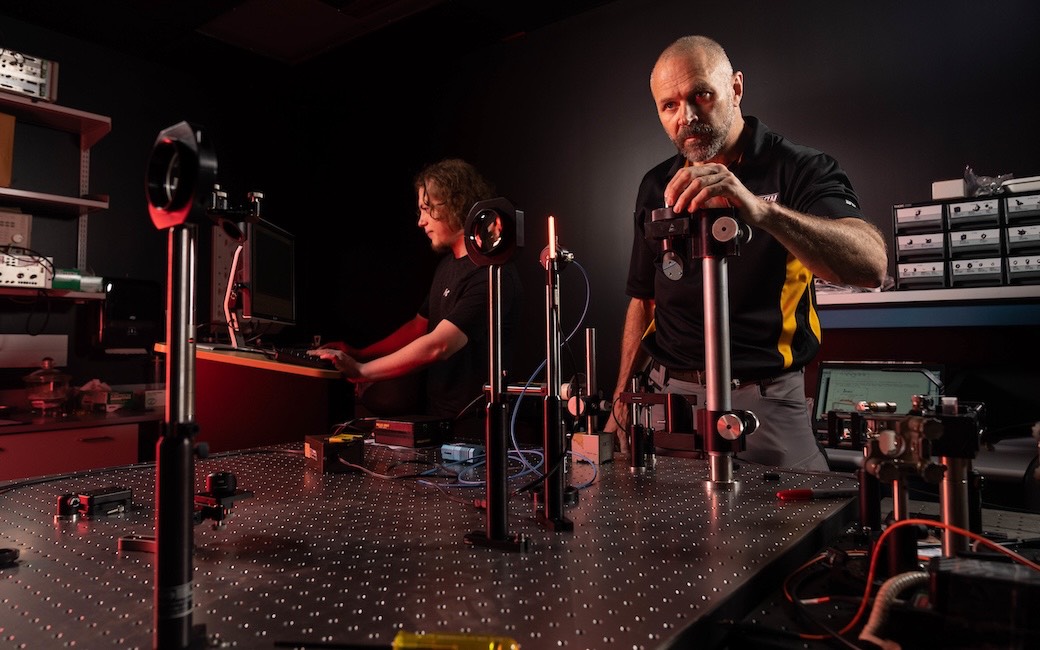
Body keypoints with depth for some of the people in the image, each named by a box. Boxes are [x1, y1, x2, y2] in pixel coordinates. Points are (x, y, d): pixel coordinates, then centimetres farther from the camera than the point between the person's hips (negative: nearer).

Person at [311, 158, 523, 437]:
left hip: (470, 425, -9)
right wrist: (357, 355, 10)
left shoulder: (493, 274, -19)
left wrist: (362, 370, -22)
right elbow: (418, 327, 20)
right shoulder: (447, 264, 15)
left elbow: (437, 346, -26)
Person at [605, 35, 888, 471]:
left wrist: (760, 208, -39)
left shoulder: (799, 169, -5)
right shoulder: (656, 187, 9)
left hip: (762, 400, -3)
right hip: (665, 392, 4)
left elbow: (871, 264, -24)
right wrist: (621, 400, 7)